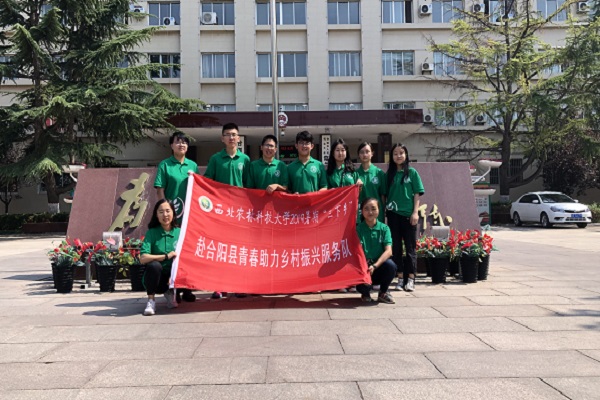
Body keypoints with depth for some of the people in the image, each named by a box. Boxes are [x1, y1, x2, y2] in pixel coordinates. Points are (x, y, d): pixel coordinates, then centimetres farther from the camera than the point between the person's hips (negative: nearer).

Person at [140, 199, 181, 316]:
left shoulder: (179, 232, -2)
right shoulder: (152, 232, -8)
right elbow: (143, 258, -19)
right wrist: (166, 256, -20)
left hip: (173, 276, 3)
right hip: (156, 278, -3)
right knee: (154, 265, -32)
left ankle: (170, 293, 10)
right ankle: (151, 301, -12)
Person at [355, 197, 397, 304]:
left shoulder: (384, 228, 0)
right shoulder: (358, 229, -3)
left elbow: (388, 251, -12)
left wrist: (374, 266, -27)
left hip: (379, 267, 1)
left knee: (390, 265, -31)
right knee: (363, 287, -31)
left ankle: (383, 293, -1)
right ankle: (365, 293, 11)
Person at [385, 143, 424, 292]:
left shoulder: (412, 172, 2)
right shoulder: (389, 174, 8)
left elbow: (417, 194, 0)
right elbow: (385, 194, 10)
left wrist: (415, 212, -7)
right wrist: (385, 209, 2)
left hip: (408, 214, -2)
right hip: (393, 214, 3)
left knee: (410, 247, 2)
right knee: (396, 247, 6)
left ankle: (410, 279, 7)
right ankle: (400, 278, 13)